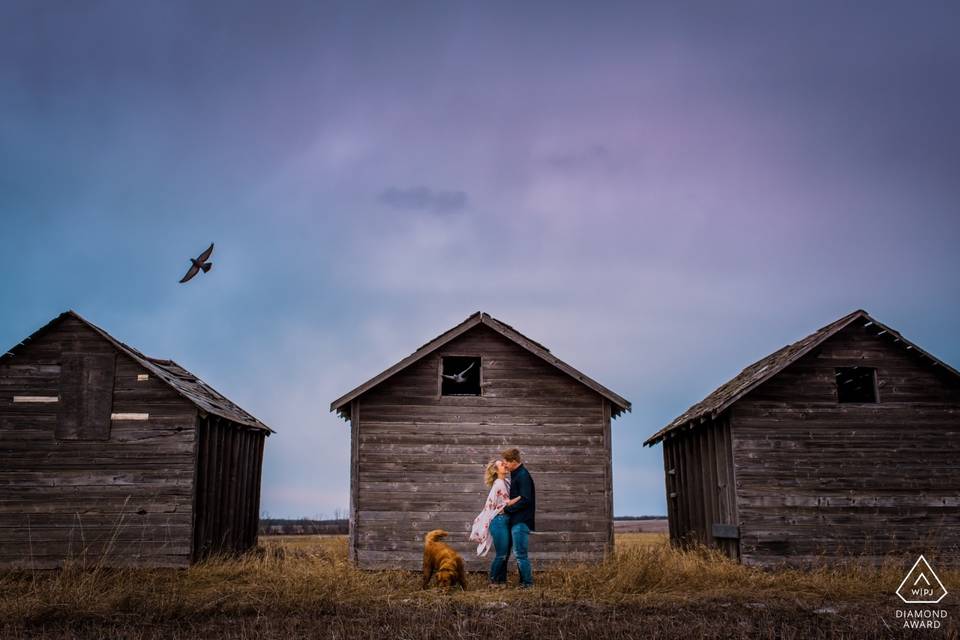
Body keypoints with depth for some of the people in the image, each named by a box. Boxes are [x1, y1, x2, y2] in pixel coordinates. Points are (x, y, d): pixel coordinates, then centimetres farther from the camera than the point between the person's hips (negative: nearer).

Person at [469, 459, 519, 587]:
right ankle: (493, 580, 11)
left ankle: (501, 580, 20)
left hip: (505, 520, 8)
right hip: (499, 521, -8)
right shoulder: (499, 484, -15)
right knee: (501, 554, -2)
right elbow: (508, 503, -13)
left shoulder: (506, 481, 11)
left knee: (505, 554, 12)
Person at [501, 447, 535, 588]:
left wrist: (507, 509, -15)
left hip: (521, 521, -10)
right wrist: (510, 502, 1)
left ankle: (528, 582, 2)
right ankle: (524, 581, 20)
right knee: (520, 553, 14)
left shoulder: (523, 476, -15)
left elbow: (525, 500, -21)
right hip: (516, 520, 10)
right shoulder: (516, 475, 15)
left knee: (520, 554, -5)